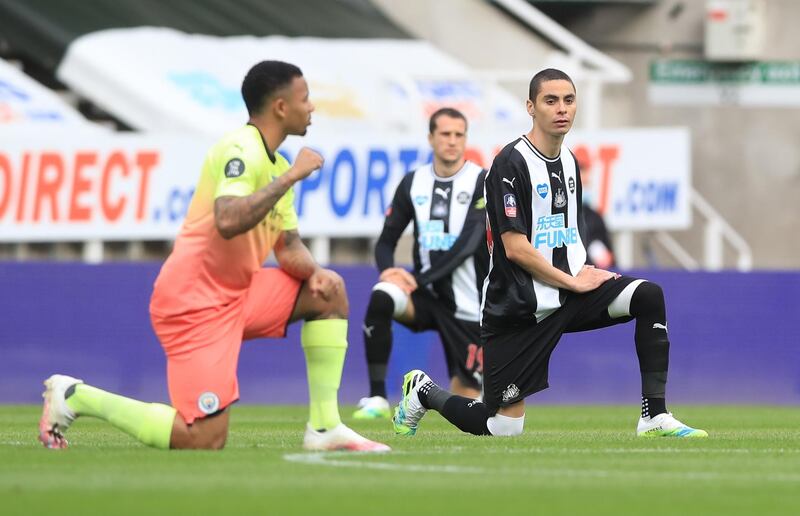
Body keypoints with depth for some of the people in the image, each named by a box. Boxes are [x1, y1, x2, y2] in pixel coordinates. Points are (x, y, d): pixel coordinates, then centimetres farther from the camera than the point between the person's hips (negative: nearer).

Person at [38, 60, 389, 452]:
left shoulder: (277, 165, 14)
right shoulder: (241, 150, -16)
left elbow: (288, 246, 15)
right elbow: (228, 222, -34)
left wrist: (314, 272, -7)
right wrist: (289, 177, -26)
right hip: (194, 299, -10)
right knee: (205, 440, -15)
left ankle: (325, 428, 2)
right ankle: (76, 397, -1)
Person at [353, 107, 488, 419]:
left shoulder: (482, 183, -8)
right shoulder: (413, 183, 3)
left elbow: (467, 245, -19)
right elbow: (386, 241, 7)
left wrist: (420, 279, -26)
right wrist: (388, 270, -17)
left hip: (467, 304, -2)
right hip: (427, 292, 2)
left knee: (466, 399, 1)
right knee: (381, 298, -33)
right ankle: (377, 397, -27)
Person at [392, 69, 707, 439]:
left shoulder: (568, 161, 11)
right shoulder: (511, 164, -14)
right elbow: (516, 248, -17)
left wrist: (584, 273, 5)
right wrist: (573, 282, -13)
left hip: (568, 295, 7)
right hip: (520, 308, -7)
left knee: (648, 296, -17)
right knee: (503, 428, -4)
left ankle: (655, 416, -14)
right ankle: (423, 391, 25)